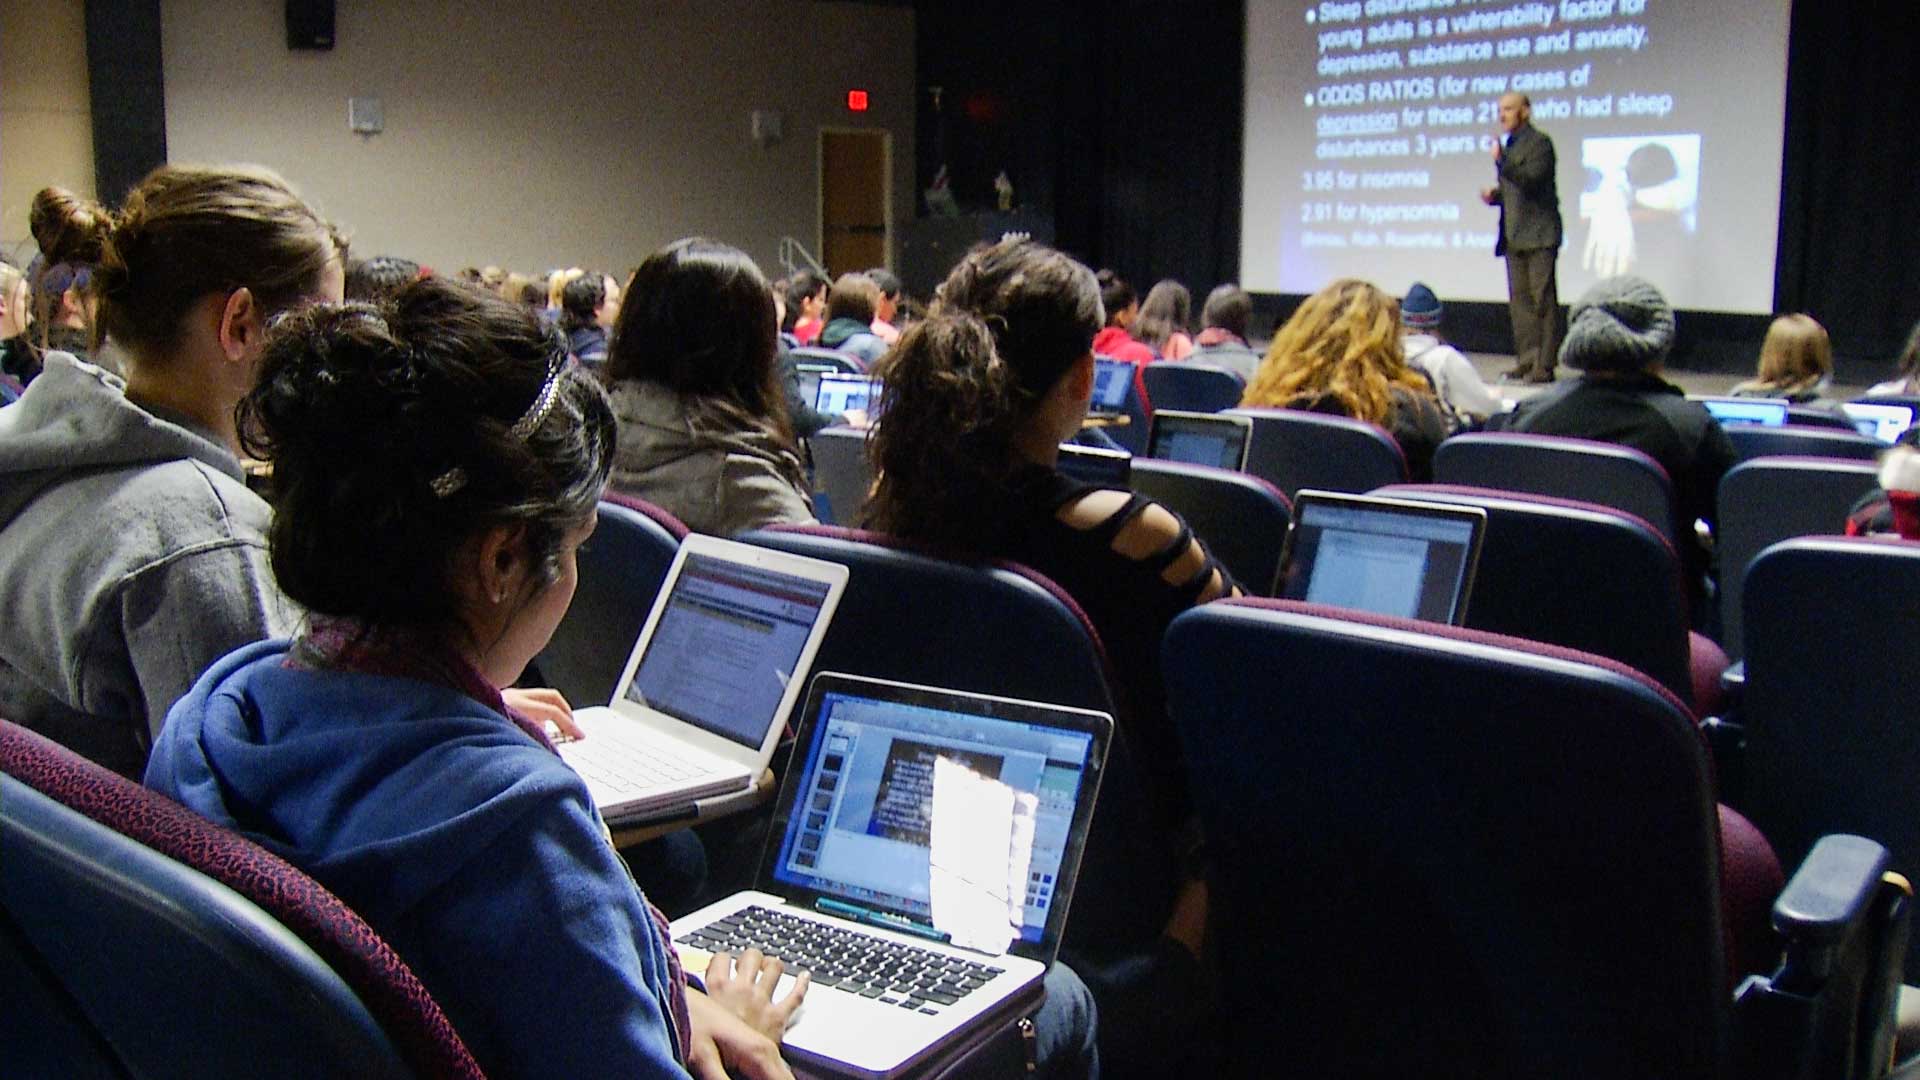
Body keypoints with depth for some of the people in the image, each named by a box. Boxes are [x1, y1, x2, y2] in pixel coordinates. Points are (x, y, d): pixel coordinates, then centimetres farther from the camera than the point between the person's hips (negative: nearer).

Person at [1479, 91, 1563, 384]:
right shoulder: (1509, 144, 18)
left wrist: (1501, 161, -23)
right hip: (1515, 236, 9)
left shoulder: (1539, 142, -7)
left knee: (1543, 299, -7)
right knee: (1520, 300, 9)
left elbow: (1532, 180, -20)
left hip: (1539, 234, -9)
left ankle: (1544, 365, -6)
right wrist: (1494, 195, 5)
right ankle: (1526, 361, 14)